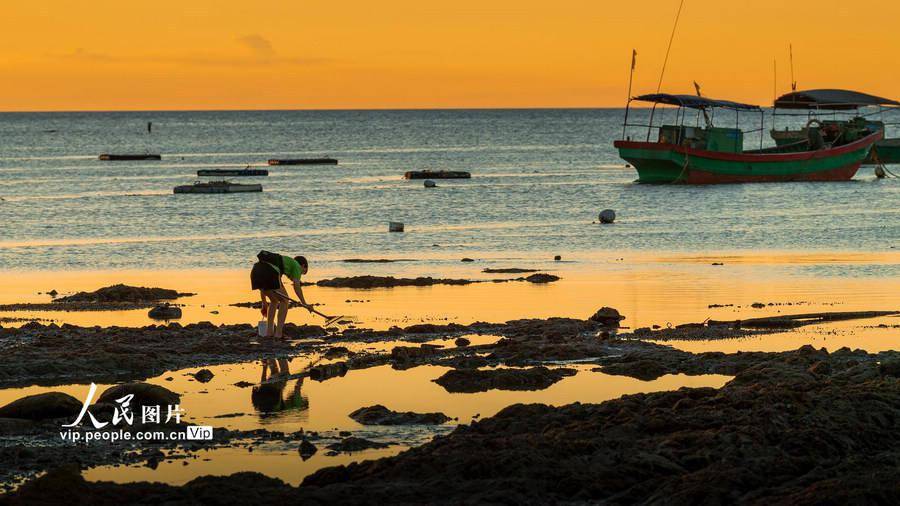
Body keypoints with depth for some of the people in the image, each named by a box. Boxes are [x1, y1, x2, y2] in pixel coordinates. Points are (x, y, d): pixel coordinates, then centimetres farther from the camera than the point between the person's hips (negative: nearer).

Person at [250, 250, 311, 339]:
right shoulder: (296, 265, 20)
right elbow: (296, 286, 5)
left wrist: (264, 304, 46)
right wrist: (304, 303, 9)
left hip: (255, 272, 7)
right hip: (269, 274, -7)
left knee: (274, 301, 25)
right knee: (285, 301, 10)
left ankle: (269, 331, 19)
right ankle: (279, 333, 4)